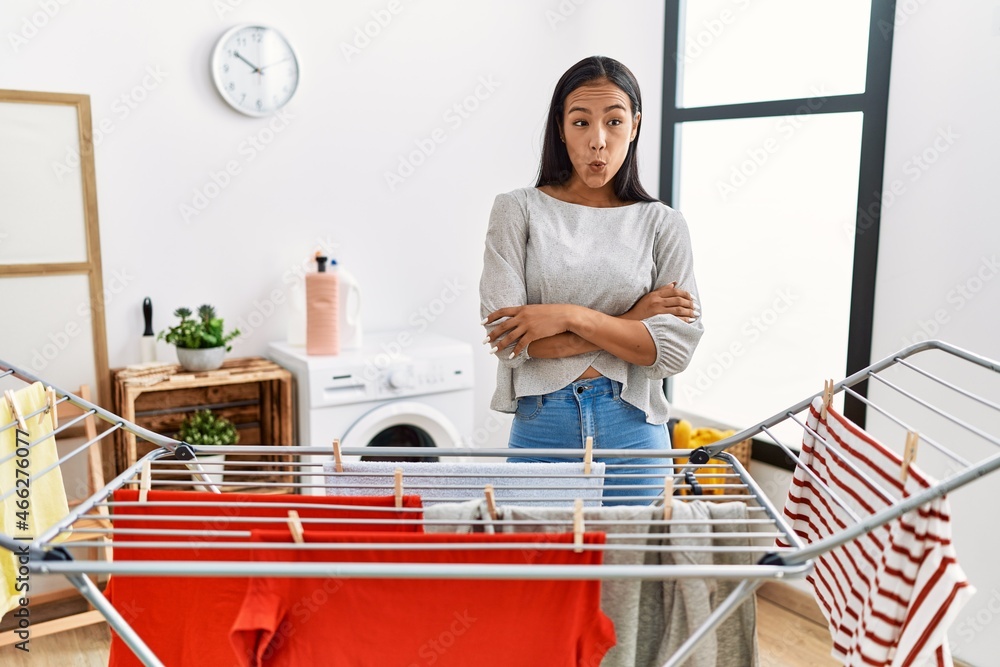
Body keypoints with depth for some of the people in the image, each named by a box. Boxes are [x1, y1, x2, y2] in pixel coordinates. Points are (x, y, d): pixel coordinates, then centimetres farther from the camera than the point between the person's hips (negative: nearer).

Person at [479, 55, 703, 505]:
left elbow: (675, 348, -7)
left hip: (632, 433, 1)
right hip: (541, 427, -1)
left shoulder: (662, 224, 2)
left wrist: (572, 316, -17)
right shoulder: (518, 210, -2)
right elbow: (507, 336, -12)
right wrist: (630, 320, -10)